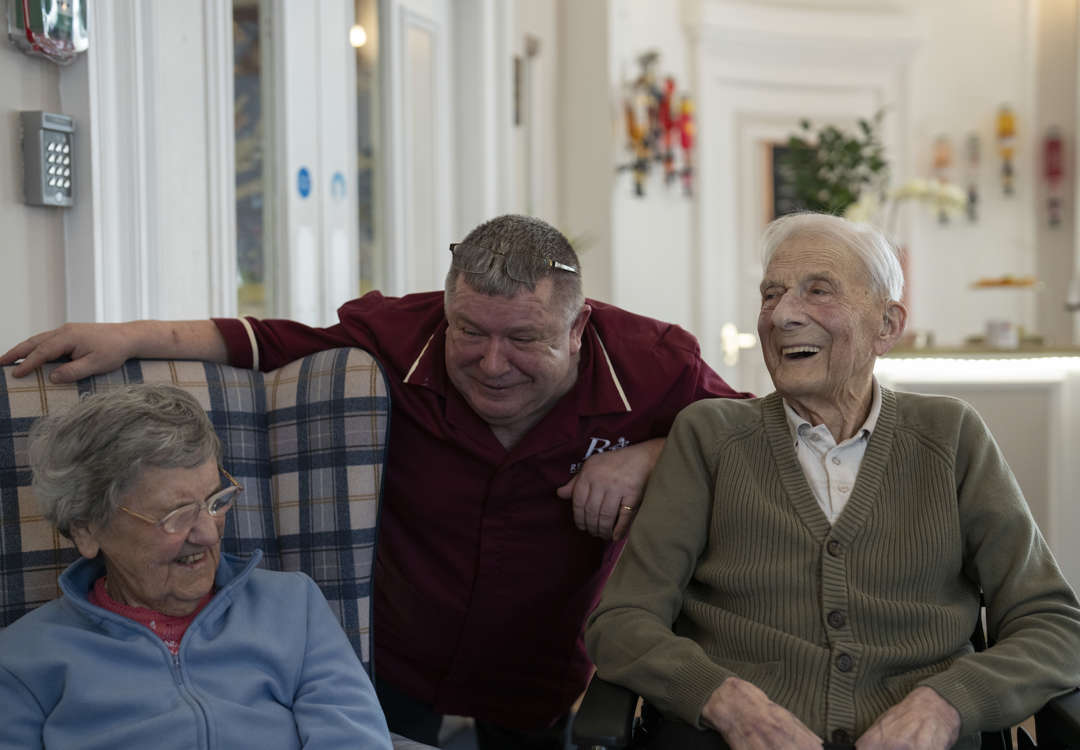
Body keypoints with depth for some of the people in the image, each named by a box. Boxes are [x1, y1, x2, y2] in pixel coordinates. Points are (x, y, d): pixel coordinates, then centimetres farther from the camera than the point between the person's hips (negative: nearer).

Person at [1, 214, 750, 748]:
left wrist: (649, 454, -25)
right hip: (395, 663, 0)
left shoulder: (647, 365, -18)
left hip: (547, 681, 1)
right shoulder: (399, 340, -19)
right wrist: (133, 338, -11)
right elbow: (281, 341, -6)